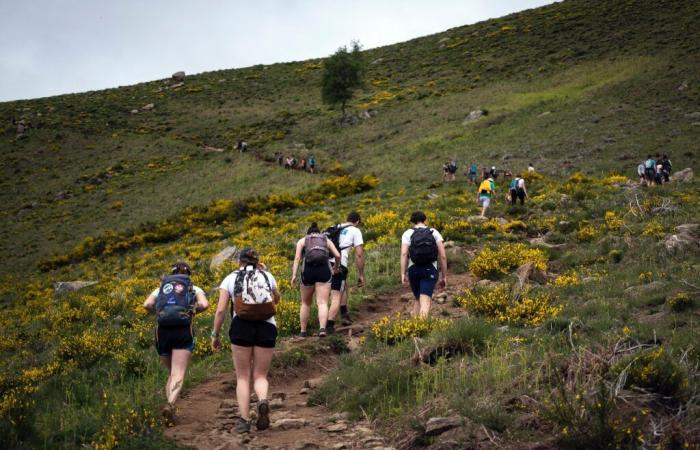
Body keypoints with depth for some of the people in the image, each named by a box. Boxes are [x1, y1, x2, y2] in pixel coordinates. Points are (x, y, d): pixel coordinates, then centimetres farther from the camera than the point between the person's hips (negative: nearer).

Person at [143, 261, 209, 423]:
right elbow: (204, 305, -3)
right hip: (183, 331, -3)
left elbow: (147, 305, 5)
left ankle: (170, 407, 7)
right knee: (178, 375, -9)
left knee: (171, 373, 20)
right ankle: (170, 405, -32)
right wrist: (192, 311, 15)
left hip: (162, 331, 3)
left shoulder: (161, 288, 22)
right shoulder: (194, 289, 17)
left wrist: (159, 312, 22)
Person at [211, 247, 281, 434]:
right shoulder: (267, 276, 13)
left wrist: (215, 335, 8)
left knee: (243, 377, 9)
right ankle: (263, 401, -21)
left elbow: (220, 310, 0)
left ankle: (244, 420, -3)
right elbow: (276, 299, 31)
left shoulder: (230, 278, 8)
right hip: (267, 327, 1)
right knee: (260, 375, 11)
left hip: (241, 327, -1)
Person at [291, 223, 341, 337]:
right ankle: (322, 328, -27)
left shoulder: (302, 240, 20)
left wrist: (294, 275, -3)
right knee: (322, 303, -6)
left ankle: (303, 331, 20)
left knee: (305, 303, 17)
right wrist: (336, 267, 27)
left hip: (308, 271, 0)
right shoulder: (326, 240, 22)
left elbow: (297, 258, 3)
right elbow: (338, 256, 8)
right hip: (324, 271, 0)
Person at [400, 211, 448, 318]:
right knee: (425, 301, -11)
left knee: (417, 298, 22)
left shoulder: (408, 233, 6)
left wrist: (403, 274, -12)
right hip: (430, 270, -1)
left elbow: (404, 254, -9)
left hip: (413, 269, 1)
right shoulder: (434, 233, 9)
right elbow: (443, 256, 1)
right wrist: (444, 276, 6)